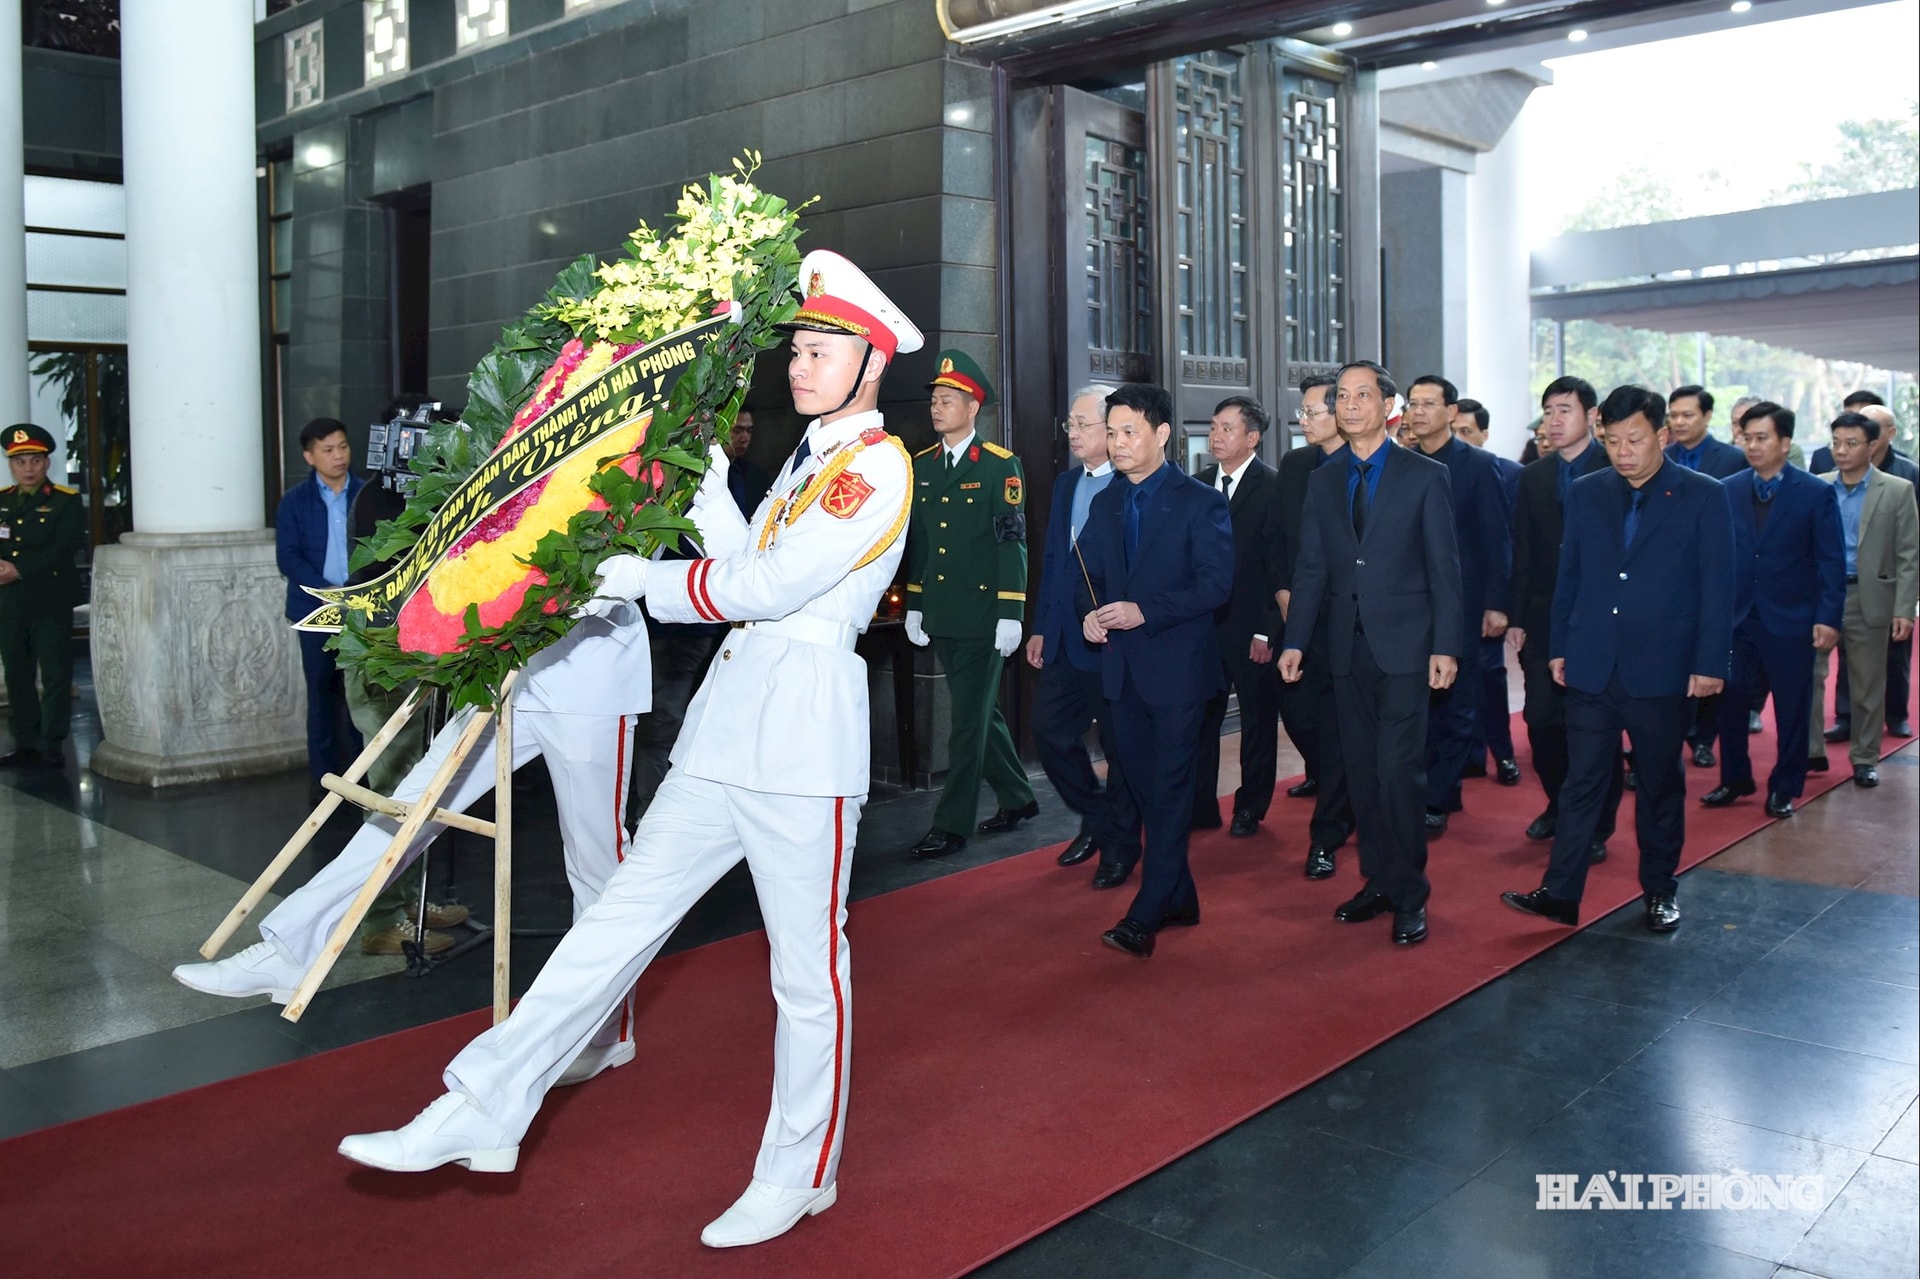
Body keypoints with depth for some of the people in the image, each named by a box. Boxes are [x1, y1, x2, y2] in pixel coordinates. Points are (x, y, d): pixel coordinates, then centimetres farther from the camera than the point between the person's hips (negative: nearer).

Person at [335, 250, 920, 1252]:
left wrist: (644, 580, -8)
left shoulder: (879, 465, -8)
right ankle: (480, 1114, 14)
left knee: (808, 971, 4)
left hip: (805, 736, -8)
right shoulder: (810, 458, 21)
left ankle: (798, 1175, 20)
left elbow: (771, 586, -16)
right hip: (727, 728, 9)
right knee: (617, 923, 8)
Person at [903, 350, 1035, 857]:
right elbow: (916, 539, 14)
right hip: (940, 617, 6)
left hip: (982, 615, -6)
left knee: (969, 720, -2)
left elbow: (1012, 541, -10)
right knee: (979, 713, 15)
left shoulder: (1000, 466, -7)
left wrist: (1011, 614, -14)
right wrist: (914, 604, 12)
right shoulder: (921, 466, 11)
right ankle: (1017, 799, 30)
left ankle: (952, 825, 4)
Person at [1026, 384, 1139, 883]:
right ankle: (1096, 818, 31)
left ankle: (1120, 843, 23)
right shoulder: (1066, 483, 13)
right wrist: (1041, 627, 13)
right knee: (1050, 732, 8)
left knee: (1121, 746, 6)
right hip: (1063, 641, 7)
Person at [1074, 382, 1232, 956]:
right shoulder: (1104, 504, 12)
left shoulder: (1201, 502, -7)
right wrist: (1089, 614, -7)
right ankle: (1179, 898, 26)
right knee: (1145, 786, 12)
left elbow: (1216, 584, -14)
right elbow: (1088, 577, 15)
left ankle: (1145, 914, -2)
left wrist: (1145, 611, -22)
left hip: (1178, 665, -6)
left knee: (1169, 786, -3)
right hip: (1122, 666, 7)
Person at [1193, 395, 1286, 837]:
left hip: (1252, 629, -4)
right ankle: (1200, 809, 14)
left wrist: (1268, 630, -14)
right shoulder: (1197, 486, 9)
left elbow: (1279, 563, -10)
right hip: (1204, 624, 4)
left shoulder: (1274, 487, -7)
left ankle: (1251, 808, 23)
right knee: (1199, 717, 5)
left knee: (1258, 719, 9)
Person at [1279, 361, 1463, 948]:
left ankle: (1409, 896, 6)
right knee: (1362, 772, 9)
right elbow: (1311, 568, 9)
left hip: (1404, 645, -4)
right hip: (1348, 646, 4)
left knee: (1399, 772, -6)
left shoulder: (1424, 475, 0)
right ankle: (1378, 881, 20)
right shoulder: (1323, 481, 11)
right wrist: (1295, 641, 1)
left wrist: (1446, 647, -9)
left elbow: (1444, 568, -3)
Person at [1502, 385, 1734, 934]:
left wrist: (1710, 663, -8)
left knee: (1661, 784, 11)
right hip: (1592, 667, 2)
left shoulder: (1704, 496, -3)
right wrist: (1558, 647, 8)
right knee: (1581, 782, 3)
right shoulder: (1586, 493, 6)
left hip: (1662, 670, -2)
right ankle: (1560, 893, 6)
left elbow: (1717, 586, -4)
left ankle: (1660, 889, 26)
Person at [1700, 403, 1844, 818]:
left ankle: (1785, 788, 22)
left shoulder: (1816, 494, -4)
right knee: (1730, 703, 6)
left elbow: (1831, 562, -5)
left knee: (1791, 709, 7)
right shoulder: (1728, 491, 4)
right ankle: (1734, 779, 24)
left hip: (1790, 620, -2)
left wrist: (1828, 618, -12)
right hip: (1737, 617, 3)